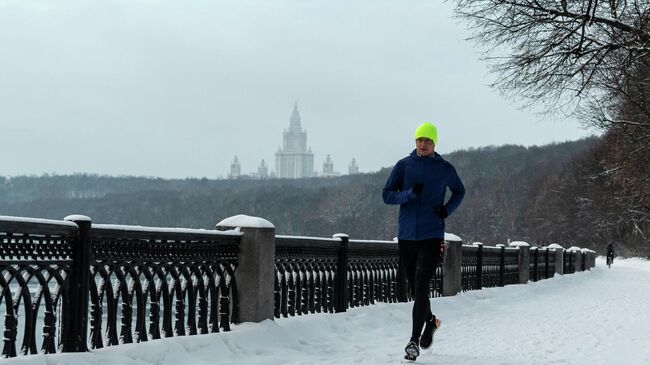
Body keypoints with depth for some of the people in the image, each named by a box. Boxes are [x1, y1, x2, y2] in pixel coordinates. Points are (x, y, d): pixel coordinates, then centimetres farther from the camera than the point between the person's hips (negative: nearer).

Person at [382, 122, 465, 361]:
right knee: (414, 287, 12)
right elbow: (387, 195, 0)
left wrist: (448, 209, 0)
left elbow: (459, 192, 20)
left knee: (421, 286, -13)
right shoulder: (403, 165, 3)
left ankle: (414, 341, -10)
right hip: (406, 236, 2)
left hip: (432, 236, -2)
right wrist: (410, 193, -18)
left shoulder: (445, 169, 3)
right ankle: (430, 321, 39)